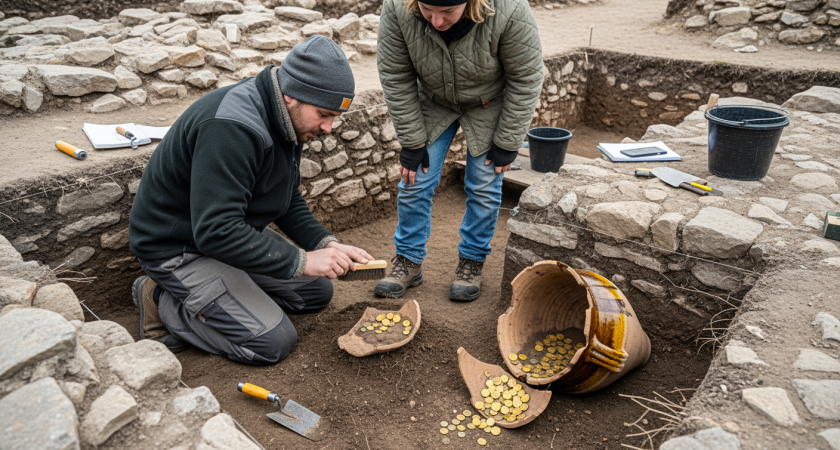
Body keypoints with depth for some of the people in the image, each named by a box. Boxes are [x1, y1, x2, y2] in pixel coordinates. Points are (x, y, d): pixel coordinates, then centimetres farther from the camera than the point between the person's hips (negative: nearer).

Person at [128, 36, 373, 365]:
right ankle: (163, 302, 2)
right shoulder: (231, 127, -33)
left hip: (232, 230, 9)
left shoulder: (284, 119, -2)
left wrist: (326, 245, -9)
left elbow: (288, 201, 7)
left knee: (317, 291, 10)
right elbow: (217, 232, -36)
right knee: (272, 342, -15)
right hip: (178, 247, -9)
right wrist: (301, 261, -31)